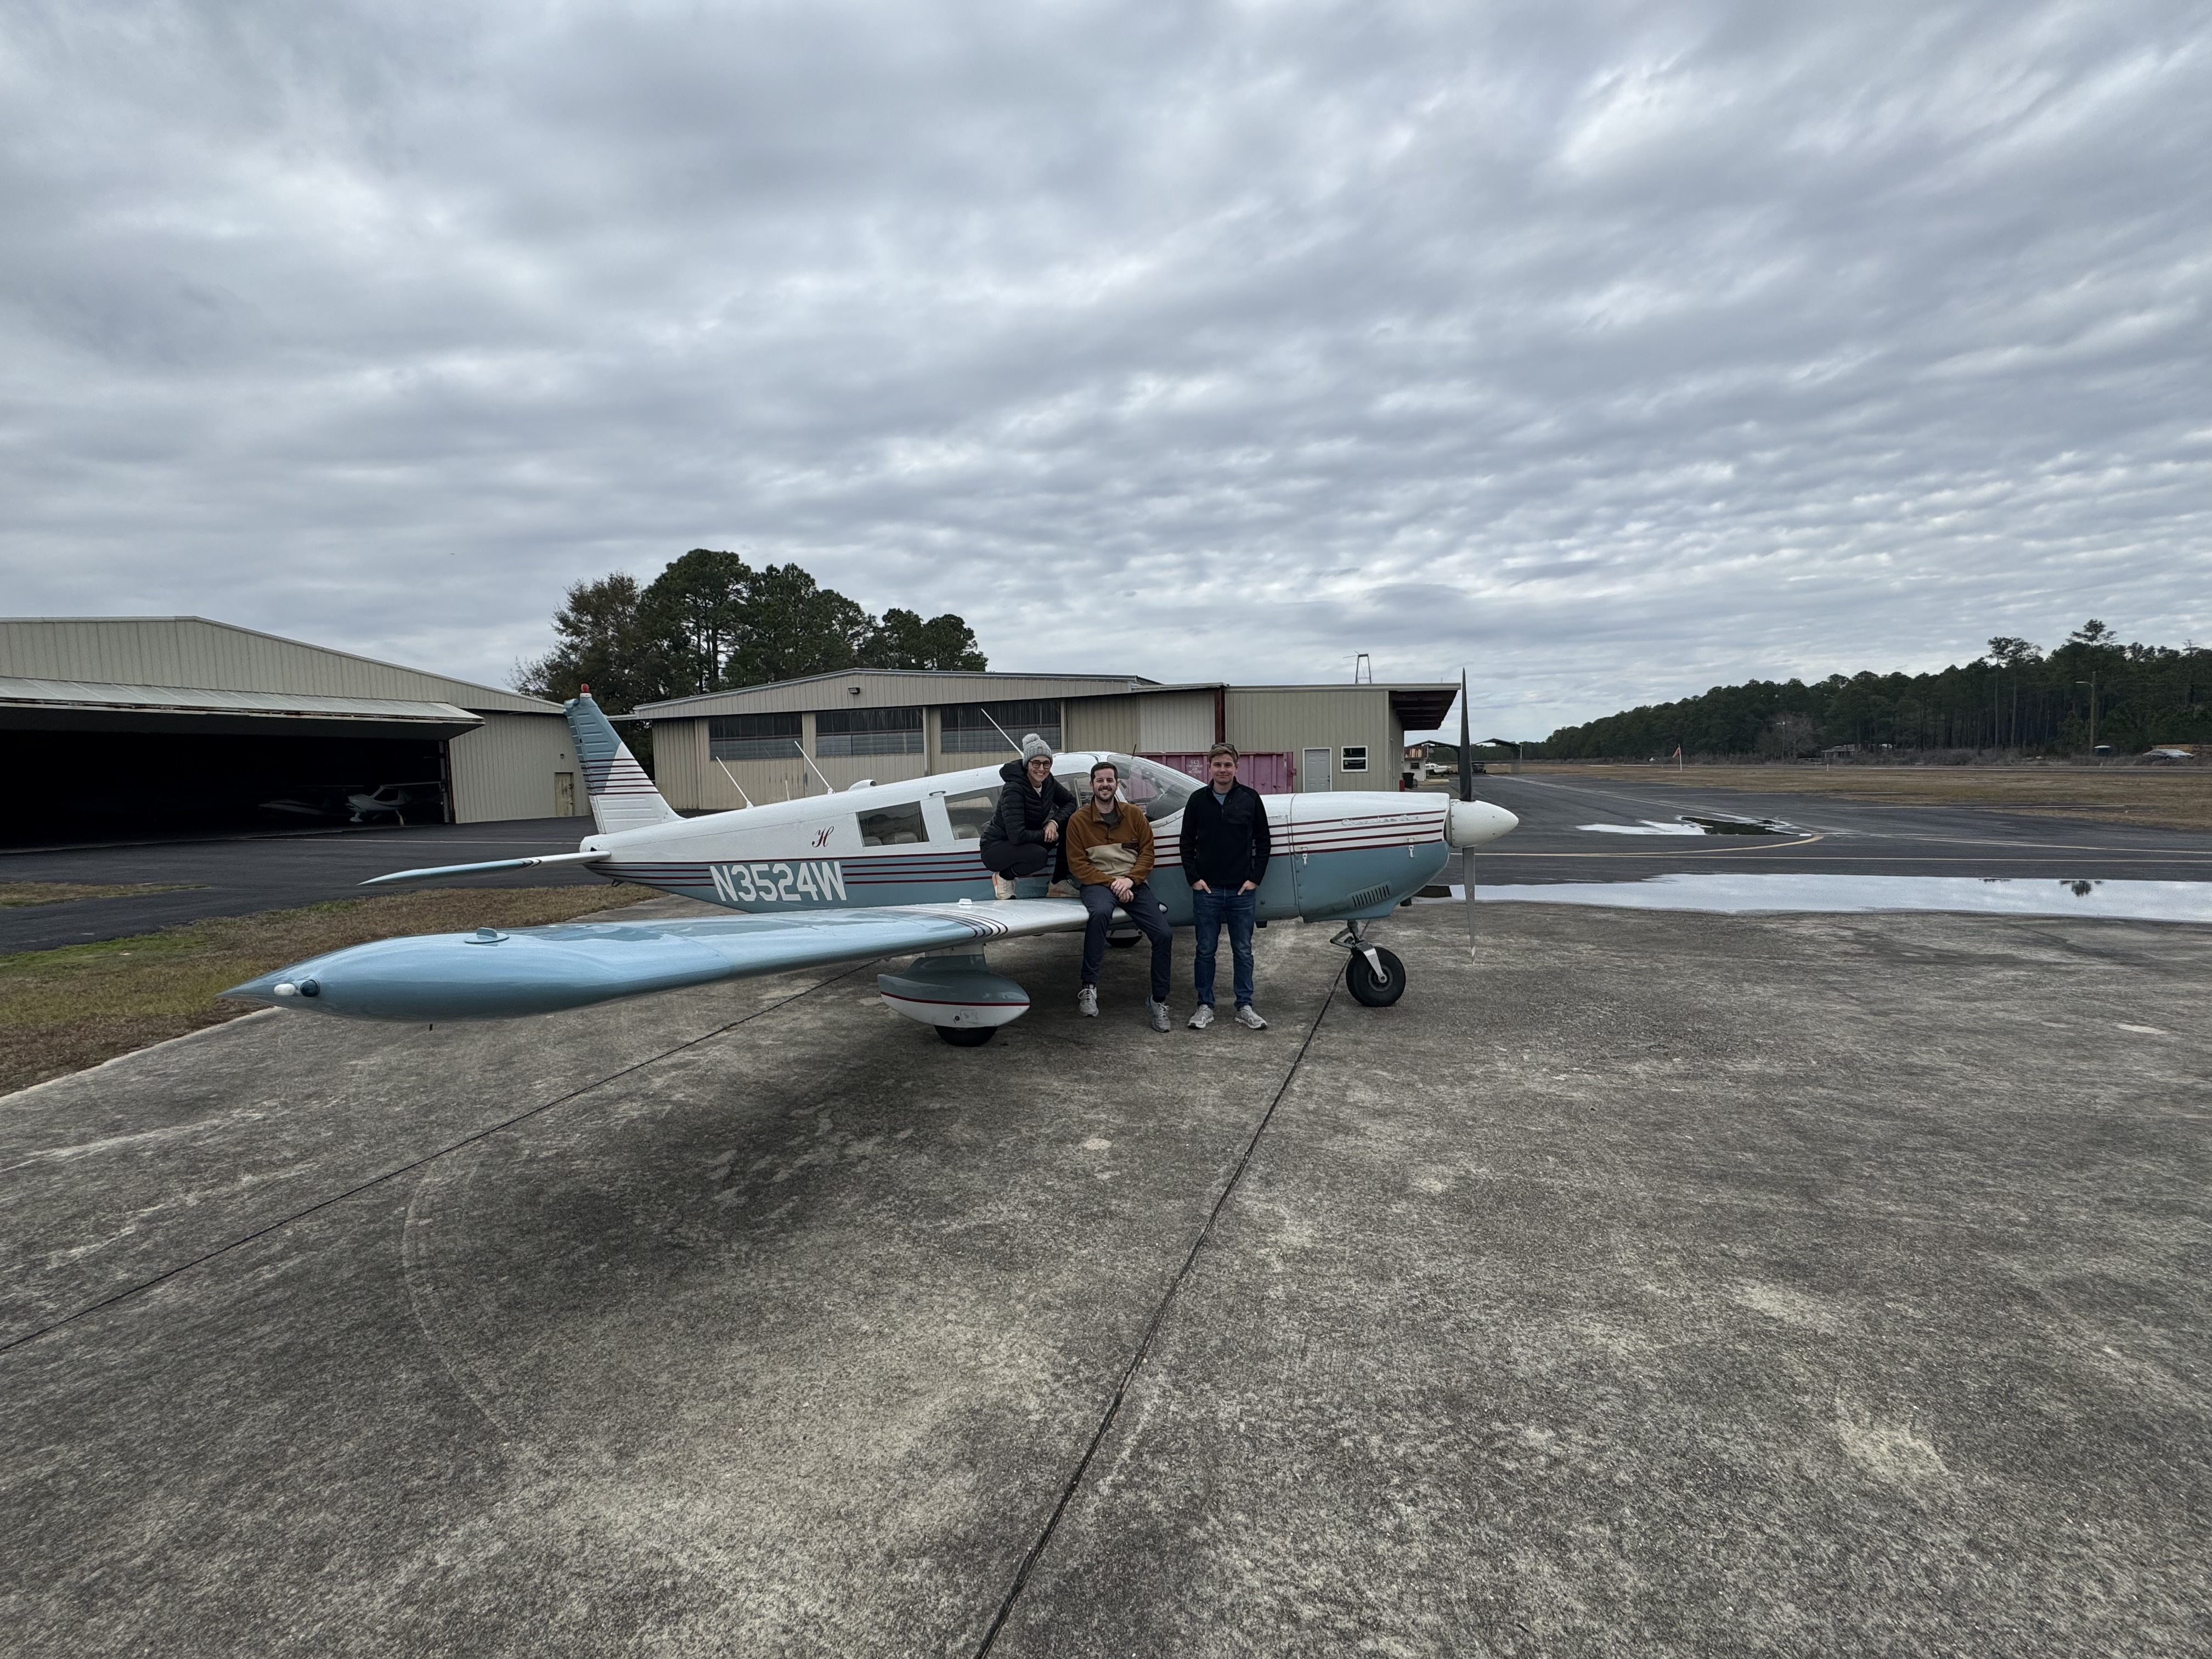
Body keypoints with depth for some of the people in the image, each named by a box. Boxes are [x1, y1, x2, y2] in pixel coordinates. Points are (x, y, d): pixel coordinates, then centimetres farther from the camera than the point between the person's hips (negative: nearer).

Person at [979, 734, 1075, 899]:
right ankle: (1004, 876, -6)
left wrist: (1054, 822, -13)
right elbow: (1017, 836, -34)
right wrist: (1046, 835, -19)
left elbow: (1070, 801, 6)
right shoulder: (1014, 789, -27)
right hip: (996, 848, -8)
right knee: (1039, 855, -36)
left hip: (1027, 841, 8)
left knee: (1069, 823, -8)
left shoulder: (1048, 782, -5)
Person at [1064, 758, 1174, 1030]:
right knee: (1100, 912, -39)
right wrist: (1111, 883, -13)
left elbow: (1147, 852, 6)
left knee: (1162, 935, -14)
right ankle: (1089, 988, -30)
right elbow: (1077, 864, -3)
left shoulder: (1134, 814, 7)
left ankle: (1158, 1001, 5)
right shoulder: (1078, 820, 0)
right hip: (1097, 883, -3)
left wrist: (1130, 880, -11)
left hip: (1133, 883, 3)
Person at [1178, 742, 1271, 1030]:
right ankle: (1205, 1005, 18)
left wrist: (1255, 878, -3)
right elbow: (1187, 842, 6)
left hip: (1242, 890, 0)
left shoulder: (1251, 798, 1)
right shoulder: (1198, 800, 2)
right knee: (1204, 950, 7)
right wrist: (1194, 878, -3)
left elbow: (1263, 841, 5)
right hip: (1206, 889, 0)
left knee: (1243, 951, 8)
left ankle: (1245, 1006, 17)